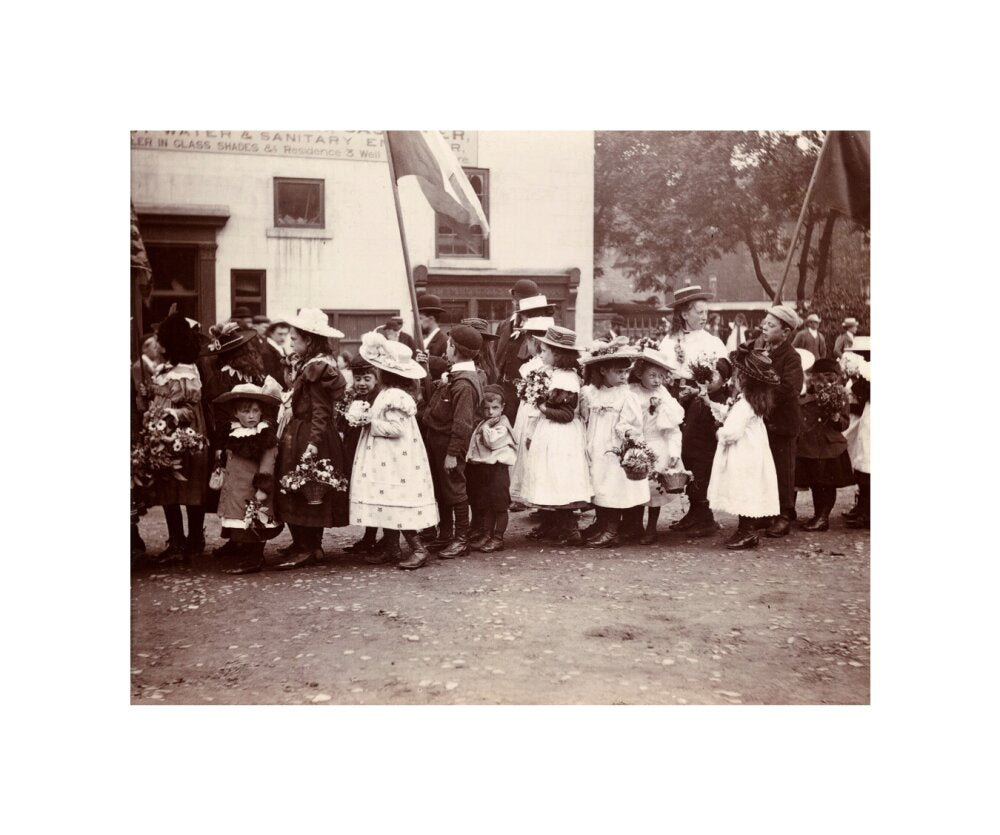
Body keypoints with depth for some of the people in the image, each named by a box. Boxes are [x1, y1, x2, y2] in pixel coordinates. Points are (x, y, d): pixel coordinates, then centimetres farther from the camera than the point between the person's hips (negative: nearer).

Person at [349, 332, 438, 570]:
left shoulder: (394, 397, -19)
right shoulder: (388, 393, 12)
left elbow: (395, 428, -25)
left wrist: (371, 422, -16)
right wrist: (369, 420, 9)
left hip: (395, 462, -10)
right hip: (387, 462, 10)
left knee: (397, 505, -8)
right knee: (389, 504, 14)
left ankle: (419, 549, -5)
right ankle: (390, 549, 21)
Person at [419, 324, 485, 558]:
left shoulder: (464, 383, -22)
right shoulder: (453, 375, 9)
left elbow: (462, 423, -25)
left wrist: (453, 453, -25)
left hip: (448, 445, -10)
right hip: (436, 440, 10)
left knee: (454, 490, 1)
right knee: (440, 491, 18)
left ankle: (461, 539, 13)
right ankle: (445, 535, 30)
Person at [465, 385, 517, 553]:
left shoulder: (502, 424, -7)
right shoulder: (482, 425, 14)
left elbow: (492, 442, -22)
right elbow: (474, 445, 22)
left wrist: (486, 427, -14)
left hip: (497, 469, -8)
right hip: (480, 468, 8)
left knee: (499, 506, -1)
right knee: (482, 505, 13)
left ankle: (497, 538, 4)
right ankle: (484, 535, 22)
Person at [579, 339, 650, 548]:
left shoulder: (627, 396, -8)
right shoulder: (589, 393, 4)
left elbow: (631, 423, -9)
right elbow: (584, 419, 14)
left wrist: (627, 431, -27)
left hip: (616, 452, -5)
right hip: (596, 451, 5)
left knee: (614, 490, -3)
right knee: (598, 489, 13)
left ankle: (611, 531, 6)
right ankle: (601, 525, 28)